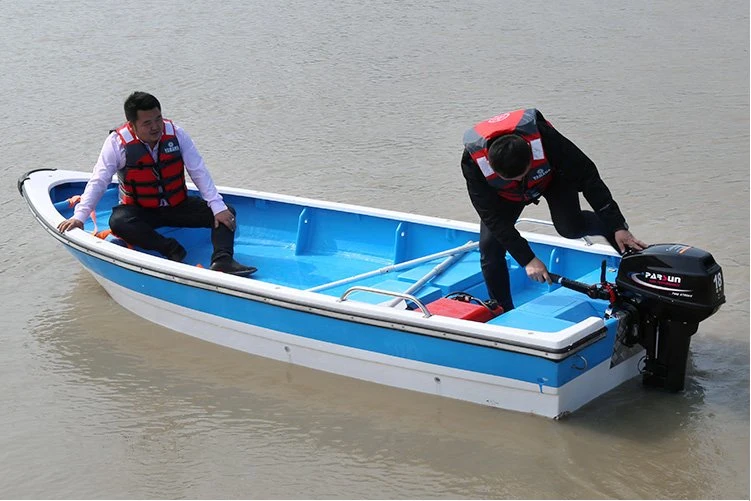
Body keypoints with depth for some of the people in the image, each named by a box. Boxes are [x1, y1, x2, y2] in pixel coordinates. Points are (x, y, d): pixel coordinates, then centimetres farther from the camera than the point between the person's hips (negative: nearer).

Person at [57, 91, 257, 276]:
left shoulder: (176, 134, -9)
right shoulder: (117, 142, -14)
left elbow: (199, 172, -9)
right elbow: (98, 181, -14)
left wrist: (218, 207, -17)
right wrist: (79, 216, -25)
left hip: (178, 206, 2)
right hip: (141, 212, -2)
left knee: (226, 213, -17)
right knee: (118, 222, -35)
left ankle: (222, 261, -37)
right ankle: (172, 249, -34)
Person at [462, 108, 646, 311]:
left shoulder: (543, 136, -42)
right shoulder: (473, 160, -39)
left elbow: (586, 175, -31)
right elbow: (492, 216, -31)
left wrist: (617, 226, -31)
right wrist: (527, 259, -33)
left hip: (551, 177, -1)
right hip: (505, 194, 1)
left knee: (570, 228, -21)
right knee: (490, 248, -13)